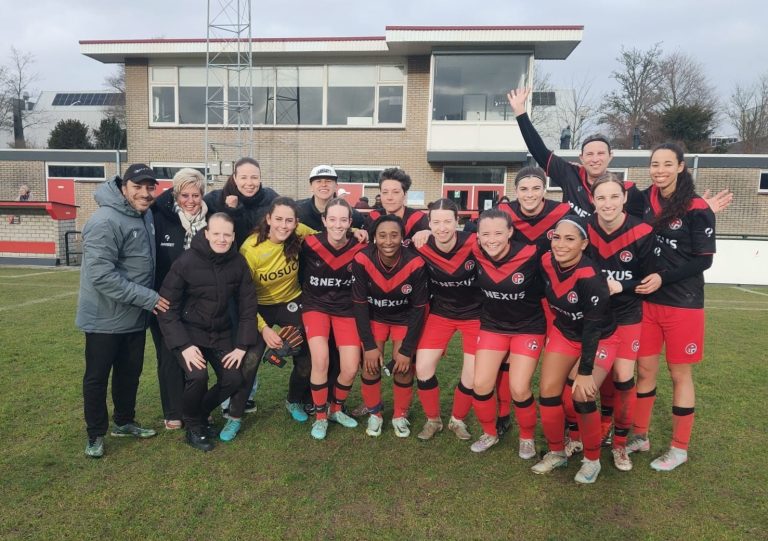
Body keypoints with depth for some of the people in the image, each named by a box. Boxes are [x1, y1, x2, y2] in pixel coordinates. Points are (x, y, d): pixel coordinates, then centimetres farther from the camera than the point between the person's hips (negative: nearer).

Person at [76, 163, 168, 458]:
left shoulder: (146, 215, 5)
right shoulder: (105, 222, -22)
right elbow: (101, 275, -27)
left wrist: (149, 297, 7)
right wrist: (148, 298, -25)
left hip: (135, 316, 8)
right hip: (105, 318, -8)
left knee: (130, 372, 19)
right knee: (97, 377, 8)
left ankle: (124, 422, 37)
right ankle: (96, 434, 24)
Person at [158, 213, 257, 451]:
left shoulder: (238, 263, -8)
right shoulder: (186, 261, -18)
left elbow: (248, 305, -2)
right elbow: (167, 307, -13)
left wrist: (242, 345, -7)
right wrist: (183, 345, -20)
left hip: (220, 333, 4)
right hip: (188, 331, -4)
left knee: (234, 379, -9)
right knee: (198, 376, -25)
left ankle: (201, 413, 22)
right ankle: (193, 425, 6)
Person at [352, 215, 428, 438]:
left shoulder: (415, 264, -29)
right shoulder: (362, 260, -28)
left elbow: (419, 308, -19)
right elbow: (359, 304, -18)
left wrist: (407, 350, -18)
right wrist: (369, 345, -18)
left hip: (404, 318, 0)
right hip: (373, 317, 1)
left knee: (404, 366, -9)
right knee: (370, 364, -8)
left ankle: (400, 416, 16)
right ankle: (374, 414, 17)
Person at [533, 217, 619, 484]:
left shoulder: (591, 277, -32)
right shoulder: (546, 262, -16)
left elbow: (592, 328, -27)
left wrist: (585, 372, -24)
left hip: (599, 339, -5)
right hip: (563, 333, 5)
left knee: (582, 396, -18)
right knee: (547, 391, -2)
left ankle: (592, 459, 6)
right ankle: (557, 452, 19)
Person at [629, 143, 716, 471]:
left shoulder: (697, 209, -10)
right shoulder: (644, 200, 4)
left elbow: (704, 259, -10)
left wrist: (663, 278, -19)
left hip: (682, 303, -4)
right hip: (646, 301, 4)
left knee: (680, 373, 7)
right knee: (644, 369, 11)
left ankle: (679, 448, 22)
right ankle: (639, 436, 27)